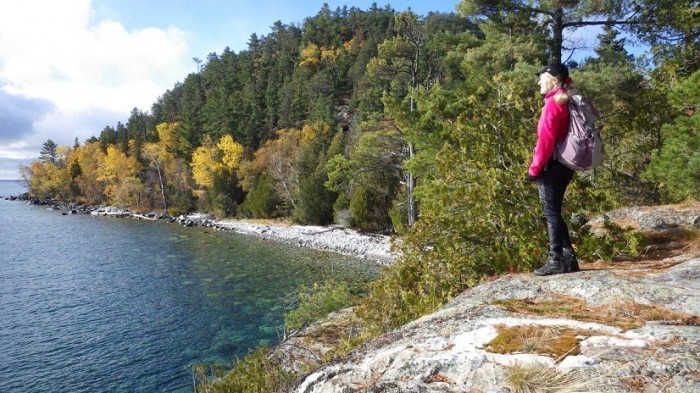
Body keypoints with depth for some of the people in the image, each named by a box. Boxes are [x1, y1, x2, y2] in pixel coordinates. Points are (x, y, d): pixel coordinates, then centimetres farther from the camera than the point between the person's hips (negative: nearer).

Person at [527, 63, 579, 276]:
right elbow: (560, 137, 17)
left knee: (551, 212, -5)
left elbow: (546, 139, -18)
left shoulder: (553, 102, -11)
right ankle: (568, 258, 19)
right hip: (564, 164, 9)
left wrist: (534, 168, -15)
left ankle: (556, 260, -1)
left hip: (551, 165, -9)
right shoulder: (566, 102, 18)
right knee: (555, 211, 14)